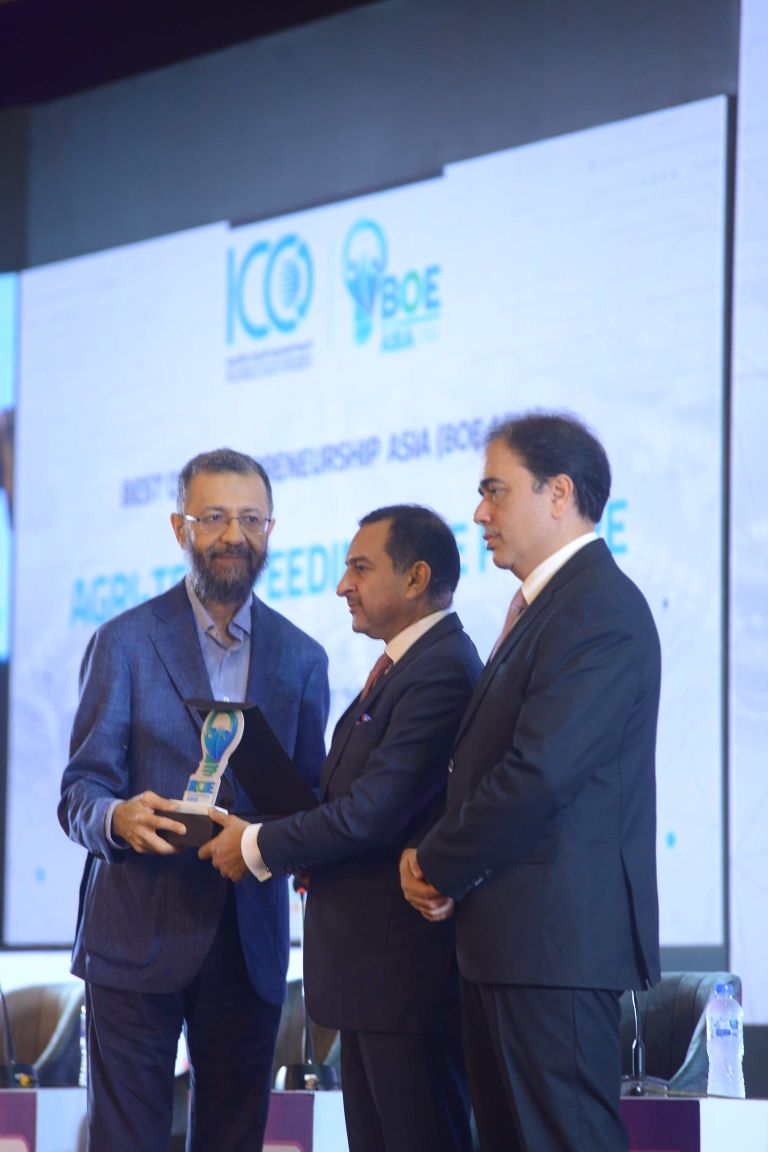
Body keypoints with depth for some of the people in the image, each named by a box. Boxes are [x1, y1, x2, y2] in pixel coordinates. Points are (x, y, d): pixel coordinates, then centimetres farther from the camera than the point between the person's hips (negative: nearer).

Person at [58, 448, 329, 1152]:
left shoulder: (301, 659, 13)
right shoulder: (125, 643, 2)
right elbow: (80, 789, -2)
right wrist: (118, 817, -26)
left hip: (249, 946, 3)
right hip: (139, 934, -3)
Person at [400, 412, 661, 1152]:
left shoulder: (600, 609, -14)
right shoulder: (548, 603, 19)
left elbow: (539, 773, -22)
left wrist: (437, 867, -9)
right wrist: (441, 863, 1)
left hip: (555, 943, -10)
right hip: (511, 944, 10)